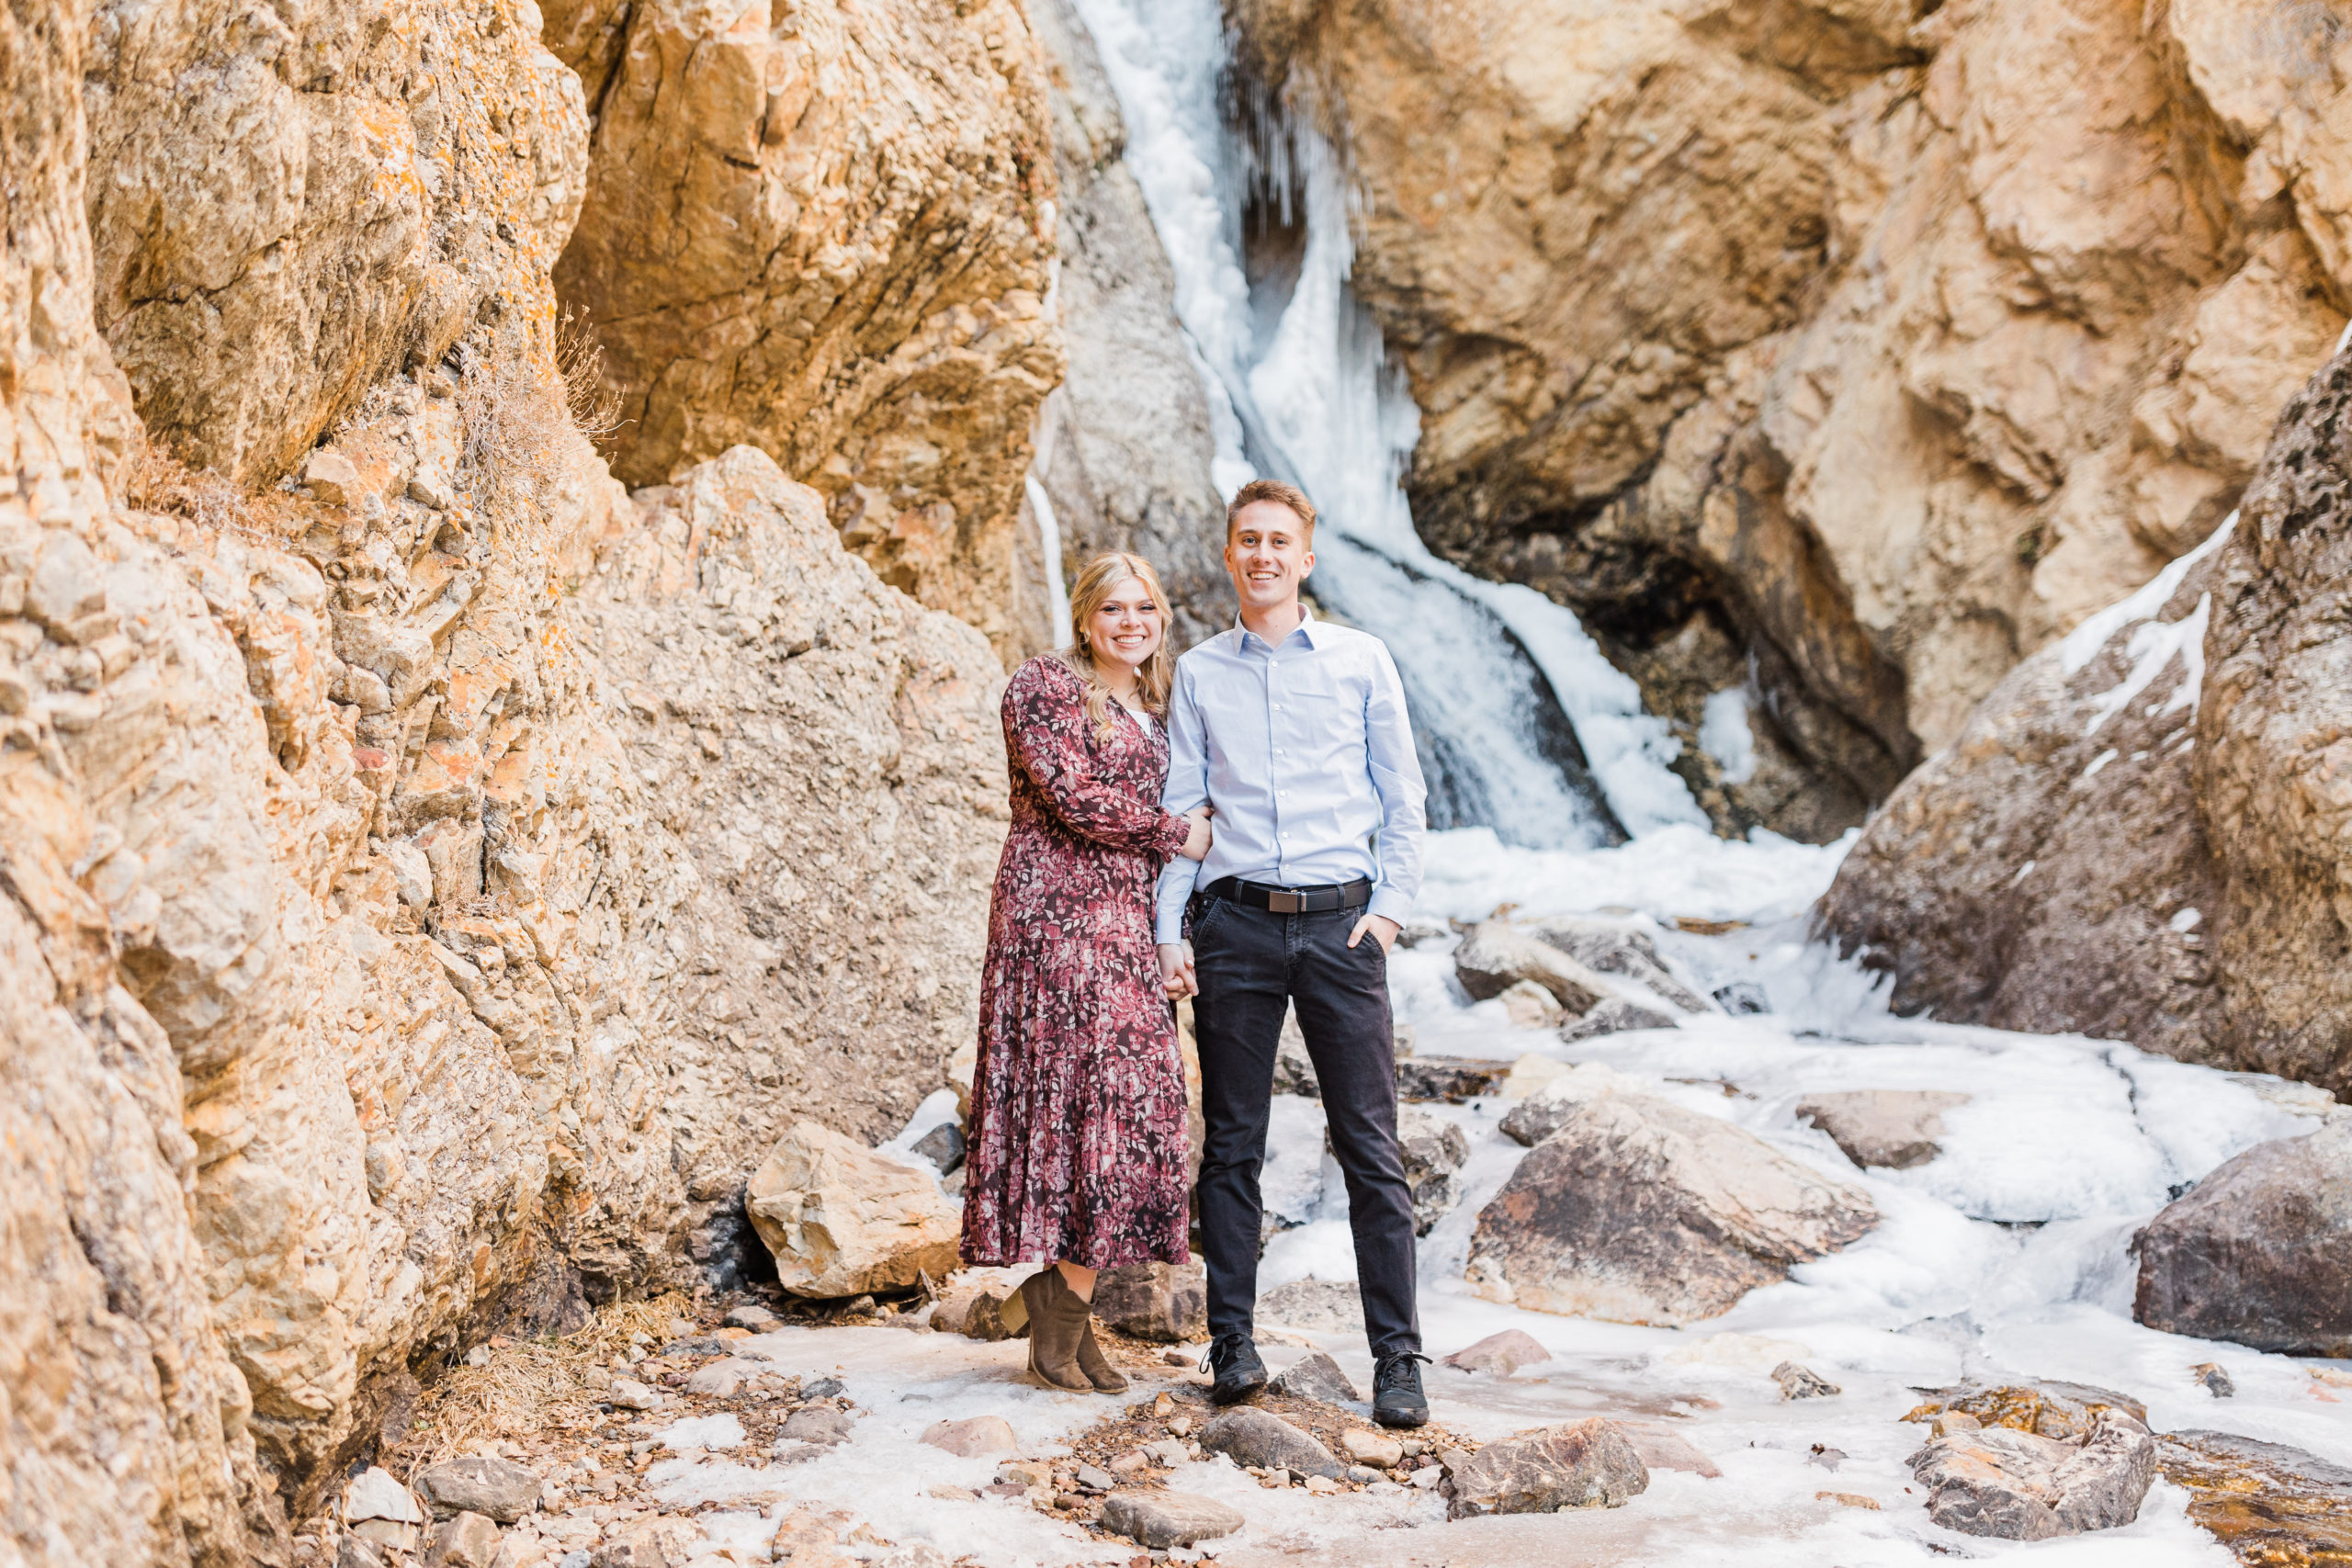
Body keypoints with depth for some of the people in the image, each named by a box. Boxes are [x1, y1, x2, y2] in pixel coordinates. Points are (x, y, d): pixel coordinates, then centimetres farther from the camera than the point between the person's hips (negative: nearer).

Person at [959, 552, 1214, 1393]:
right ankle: (1065, 1306, -4)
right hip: (1057, 910, -8)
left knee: (1129, 1096, 1)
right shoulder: (1044, 684, -3)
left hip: (1128, 918, 8)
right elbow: (1072, 797, -13)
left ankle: (1064, 1310, 5)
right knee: (1084, 1090, -12)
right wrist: (1178, 833, -5)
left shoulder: (1154, 708, 21)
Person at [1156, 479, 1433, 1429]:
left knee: (1370, 1146, -2)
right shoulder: (1199, 673, 10)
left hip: (1341, 924, -1)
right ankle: (1233, 1343, 13)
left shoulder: (1362, 662, 8)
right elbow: (1176, 808, 10)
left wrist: (1390, 908, 0)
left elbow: (1402, 801, 10)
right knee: (1231, 1144, 4)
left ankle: (1397, 1360, 1)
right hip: (1234, 923, 1)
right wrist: (1169, 931, 2)